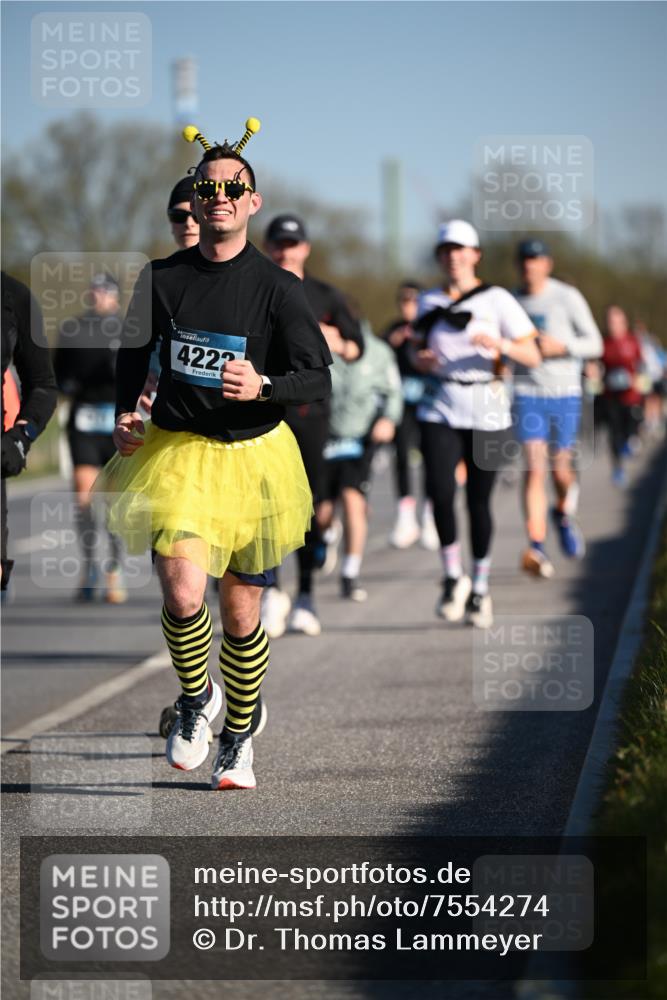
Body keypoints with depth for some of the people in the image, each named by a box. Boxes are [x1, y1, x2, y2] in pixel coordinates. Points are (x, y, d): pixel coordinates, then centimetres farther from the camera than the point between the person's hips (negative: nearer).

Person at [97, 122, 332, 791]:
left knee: (241, 612, 9)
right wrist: (125, 412, 4)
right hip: (176, 453, 0)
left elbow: (319, 379, -7)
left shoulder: (276, 286, -5)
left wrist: (262, 386, -25)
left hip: (253, 457, 0)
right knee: (182, 593, -20)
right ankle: (196, 698, 10)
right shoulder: (163, 278, 1)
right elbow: (135, 350, 18)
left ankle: (238, 737, 31)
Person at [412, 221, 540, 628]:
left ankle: (480, 588, 19)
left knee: (478, 502, 2)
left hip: (486, 410, -2)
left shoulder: (497, 300, -2)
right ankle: (453, 577, 6)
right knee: (440, 493, -14)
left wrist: (500, 345, -24)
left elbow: (533, 355, -5)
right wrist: (421, 361, -3)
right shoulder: (430, 302, 10)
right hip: (440, 408, 2)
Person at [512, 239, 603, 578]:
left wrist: (560, 347, -19)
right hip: (527, 394, 1)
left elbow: (595, 344, -4)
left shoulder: (568, 298, -4)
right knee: (534, 467, -14)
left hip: (565, 394, -1)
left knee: (560, 469, 5)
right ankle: (537, 549, -21)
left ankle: (563, 512, 41)